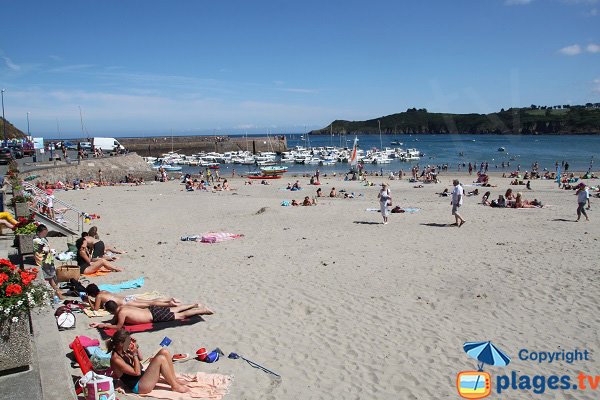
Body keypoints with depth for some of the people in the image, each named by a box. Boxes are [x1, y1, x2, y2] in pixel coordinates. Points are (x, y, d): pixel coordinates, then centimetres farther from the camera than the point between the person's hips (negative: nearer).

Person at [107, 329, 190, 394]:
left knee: (164, 352, -3)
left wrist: (136, 346, 2)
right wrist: (134, 354, -19)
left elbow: (140, 358, 17)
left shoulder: (123, 351, 4)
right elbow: (137, 372, -20)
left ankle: (174, 380, 6)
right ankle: (175, 386, -9)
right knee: (161, 359, -25)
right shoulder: (116, 359, -22)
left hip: (143, 376, 9)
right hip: (138, 386, -9)